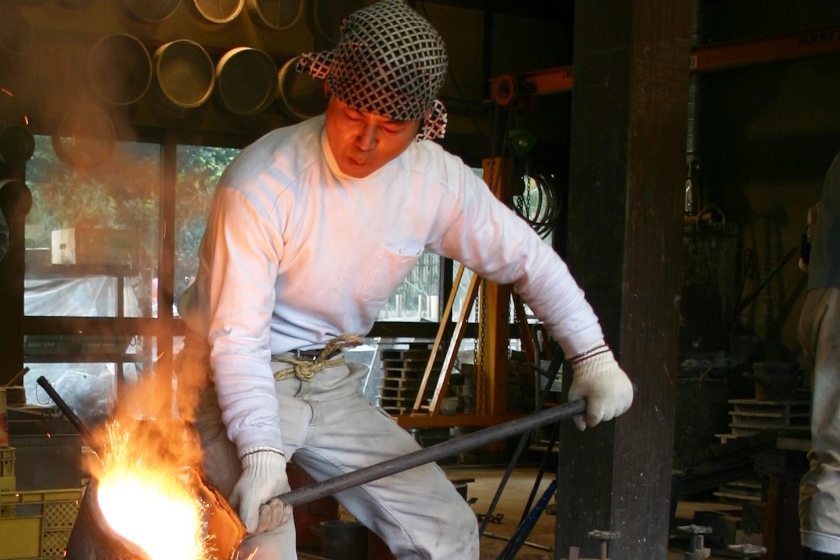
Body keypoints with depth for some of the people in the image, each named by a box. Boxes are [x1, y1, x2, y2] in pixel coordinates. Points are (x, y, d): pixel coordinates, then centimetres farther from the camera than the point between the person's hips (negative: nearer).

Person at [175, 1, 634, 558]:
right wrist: (260, 451, -36)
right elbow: (237, 336, -25)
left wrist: (593, 355, -6)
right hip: (237, 383, -5)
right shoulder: (260, 183, -24)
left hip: (332, 385, 5)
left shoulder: (438, 181, -10)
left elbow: (527, 257, 2)